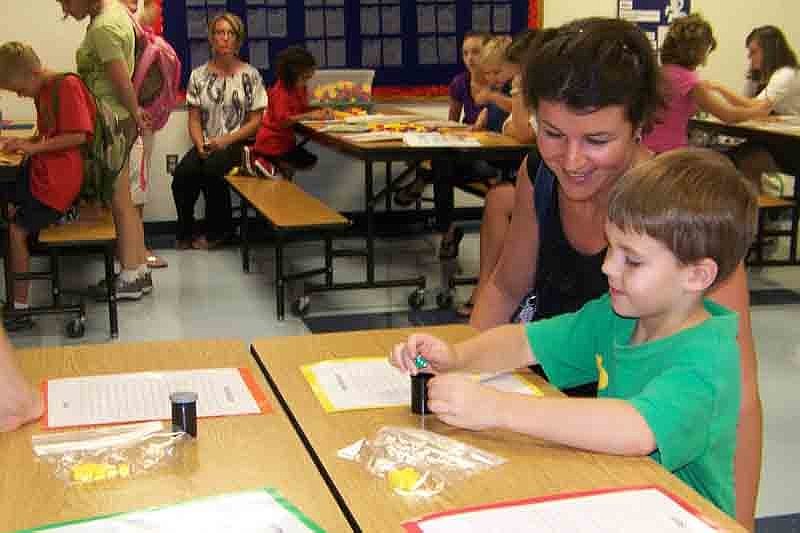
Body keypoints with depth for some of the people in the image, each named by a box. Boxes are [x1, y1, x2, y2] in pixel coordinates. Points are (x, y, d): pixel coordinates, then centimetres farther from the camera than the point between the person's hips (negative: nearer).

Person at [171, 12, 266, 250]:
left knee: (211, 168, -34)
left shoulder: (249, 75, 1)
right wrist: (200, 145, -12)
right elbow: (194, 119, 8)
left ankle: (217, 230, -9)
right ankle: (185, 231, -4)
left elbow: (255, 121, -1)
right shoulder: (199, 75, 9)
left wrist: (226, 141, -14)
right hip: (206, 145, 3)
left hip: (237, 144, -2)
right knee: (182, 173, -28)